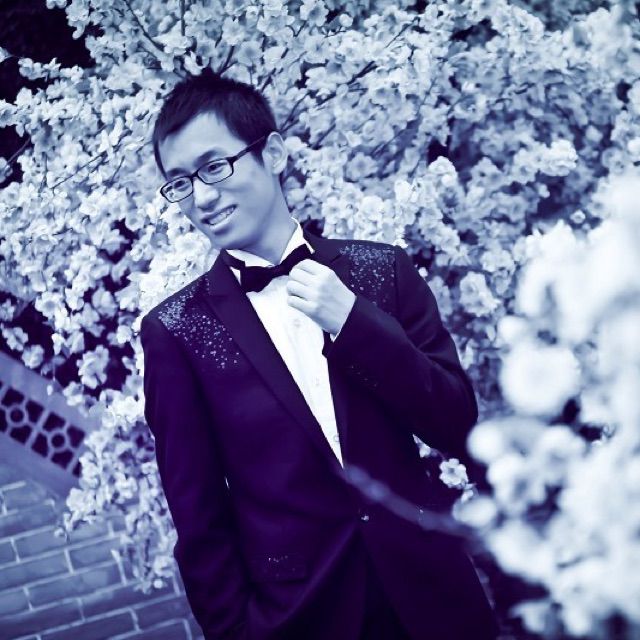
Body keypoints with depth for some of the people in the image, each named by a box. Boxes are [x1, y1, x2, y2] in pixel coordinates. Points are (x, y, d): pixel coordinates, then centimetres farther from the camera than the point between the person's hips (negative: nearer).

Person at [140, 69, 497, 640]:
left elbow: (459, 428, -4)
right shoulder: (175, 331, -4)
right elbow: (197, 514, -2)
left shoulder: (383, 270, -1)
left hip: (431, 593, 2)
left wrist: (355, 322, -14)